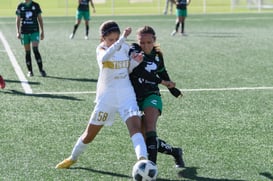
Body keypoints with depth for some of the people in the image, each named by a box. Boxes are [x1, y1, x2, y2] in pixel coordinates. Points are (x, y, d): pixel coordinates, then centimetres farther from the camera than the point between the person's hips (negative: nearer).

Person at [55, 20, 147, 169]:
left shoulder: (126, 47, 2)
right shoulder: (101, 49, -12)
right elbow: (104, 57, -38)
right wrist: (122, 40, -49)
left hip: (126, 94, 2)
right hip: (106, 97, -2)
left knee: (135, 127, -23)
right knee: (89, 134, 12)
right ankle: (73, 158, 37)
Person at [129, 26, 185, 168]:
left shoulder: (157, 55, 8)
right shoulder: (134, 51, -6)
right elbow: (139, 72, -20)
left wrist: (172, 88, 41)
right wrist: (162, 81, -19)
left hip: (151, 97, 1)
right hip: (134, 98, -1)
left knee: (149, 131, -25)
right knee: (145, 138, 0)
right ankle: (174, 152, 23)